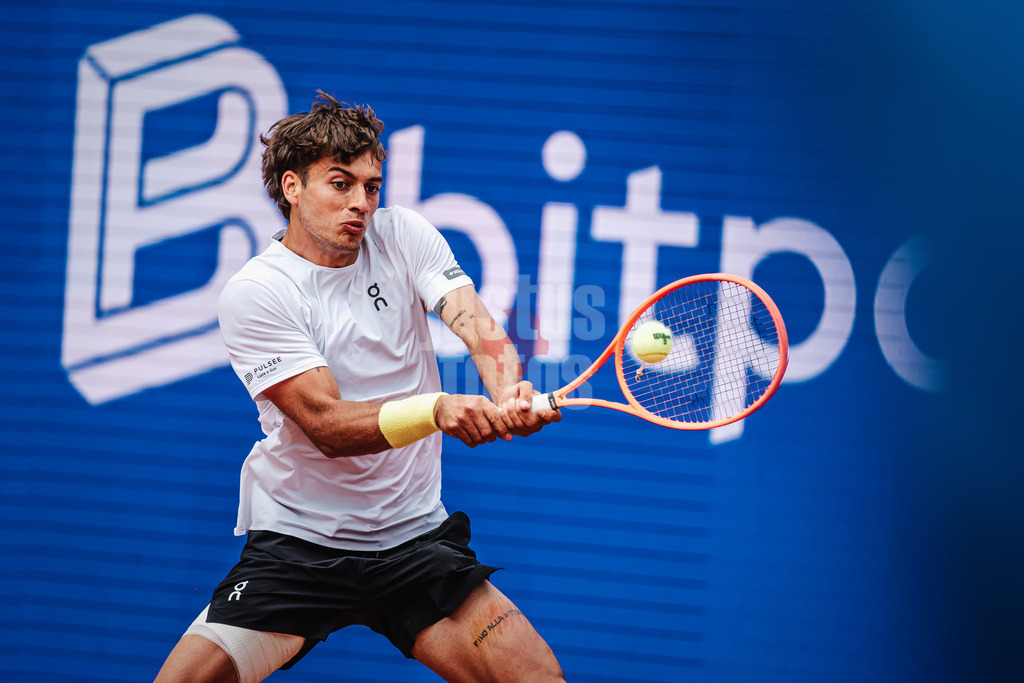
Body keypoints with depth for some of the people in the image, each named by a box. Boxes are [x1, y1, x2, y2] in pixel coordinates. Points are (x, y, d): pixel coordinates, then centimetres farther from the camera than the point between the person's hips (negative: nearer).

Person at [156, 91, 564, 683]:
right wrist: (436, 409, -38)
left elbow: (481, 329, -12)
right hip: (296, 541, -3)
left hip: (417, 538, 3)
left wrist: (510, 395, -36)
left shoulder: (403, 235, 2)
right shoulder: (253, 294, -10)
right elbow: (326, 424, -20)